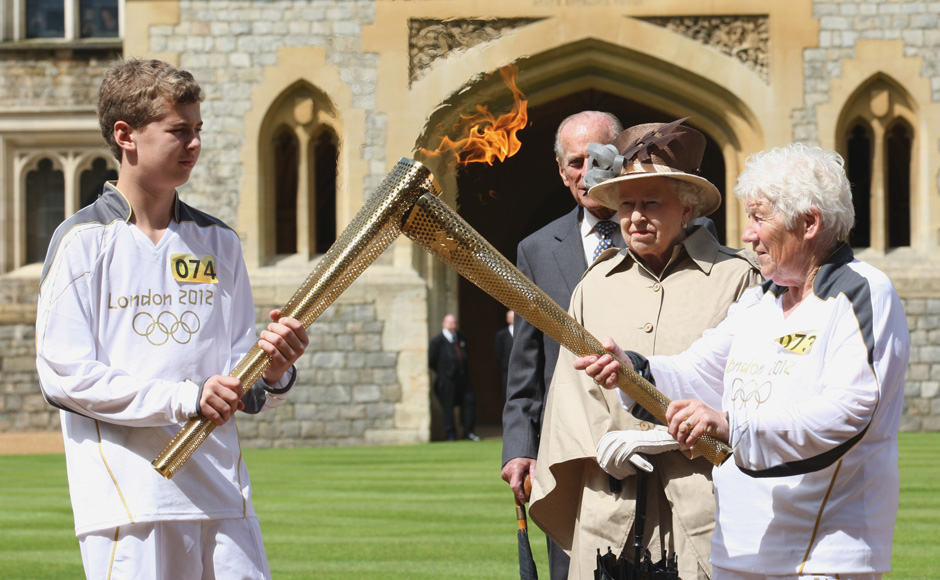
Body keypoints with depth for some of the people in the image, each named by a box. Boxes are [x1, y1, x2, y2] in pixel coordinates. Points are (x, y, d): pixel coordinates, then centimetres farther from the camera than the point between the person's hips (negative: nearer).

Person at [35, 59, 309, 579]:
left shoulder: (217, 242, 15)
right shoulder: (83, 241, 0)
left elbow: (240, 392, 14)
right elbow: (63, 376, -9)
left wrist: (273, 376, -9)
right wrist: (182, 398, -15)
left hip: (223, 495, 5)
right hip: (126, 496, -5)